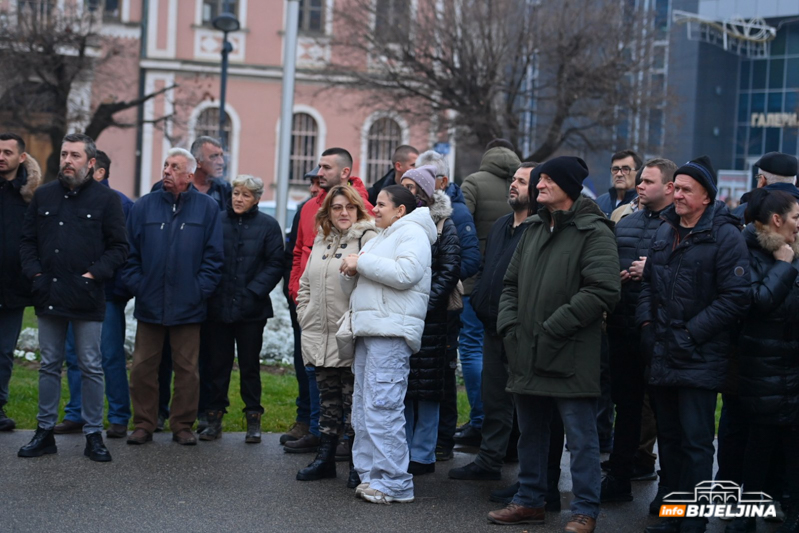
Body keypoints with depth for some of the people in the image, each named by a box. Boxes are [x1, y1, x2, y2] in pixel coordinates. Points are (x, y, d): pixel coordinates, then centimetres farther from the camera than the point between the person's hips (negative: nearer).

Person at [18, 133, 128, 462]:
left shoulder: (106, 199, -1)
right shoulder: (44, 196, 10)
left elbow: (119, 247, -2)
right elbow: (27, 240, 14)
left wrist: (94, 274, -12)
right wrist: (34, 272, 0)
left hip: (87, 299, -4)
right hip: (49, 296, 4)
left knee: (91, 367, 2)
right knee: (49, 366, 10)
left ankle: (93, 435, 10)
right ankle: (45, 432, 18)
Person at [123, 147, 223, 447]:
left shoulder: (207, 208, 2)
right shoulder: (144, 206, 6)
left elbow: (213, 255, 0)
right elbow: (130, 253, 6)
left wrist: (200, 290, -7)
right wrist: (136, 285, -4)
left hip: (188, 307, -1)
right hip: (149, 304, 2)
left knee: (187, 369, 5)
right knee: (143, 368, 4)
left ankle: (182, 426, 16)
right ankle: (144, 425, 16)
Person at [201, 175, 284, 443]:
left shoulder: (268, 225, 0)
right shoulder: (217, 222, 3)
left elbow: (275, 264, -3)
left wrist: (254, 292, -11)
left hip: (251, 310, -1)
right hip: (218, 307, 1)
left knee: (250, 365, 6)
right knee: (218, 364, 8)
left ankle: (253, 420, 15)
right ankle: (215, 418, 17)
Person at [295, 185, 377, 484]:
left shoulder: (367, 239, -7)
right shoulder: (321, 241, 17)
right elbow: (305, 284, 25)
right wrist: (305, 317, 17)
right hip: (319, 339, 7)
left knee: (354, 403, -2)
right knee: (328, 401, 15)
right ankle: (325, 459, 23)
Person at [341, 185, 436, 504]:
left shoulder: (412, 232, -3)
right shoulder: (381, 238, 27)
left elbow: (405, 273, -19)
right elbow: (357, 282, 30)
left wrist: (362, 262, -11)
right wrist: (351, 271, 7)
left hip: (391, 333, -10)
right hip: (369, 332, 10)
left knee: (382, 407, -14)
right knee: (363, 409, 9)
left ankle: (394, 483, -11)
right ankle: (370, 475, 15)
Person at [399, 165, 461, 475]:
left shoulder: (442, 223, -1)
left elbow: (450, 271, -7)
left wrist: (425, 303, -15)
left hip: (428, 316, -5)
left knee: (426, 385, 0)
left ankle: (422, 455, 6)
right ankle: (402, 449, 17)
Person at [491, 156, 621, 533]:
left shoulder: (594, 233, -9)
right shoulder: (534, 229, 15)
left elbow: (603, 290, -19)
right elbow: (512, 282, 20)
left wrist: (553, 328, -19)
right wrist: (509, 324, 3)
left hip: (571, 357, -8)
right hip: (527, 355, 8)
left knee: (581, 437, 0)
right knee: (530, 433, 17)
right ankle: (530, 501, 30)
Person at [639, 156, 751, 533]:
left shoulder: (724, 236, -10)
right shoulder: (665, 231, 12)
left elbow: (735, 297, -14)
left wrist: (692, 333, -16)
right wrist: (646, 322, 5)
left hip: (700, 358, -7)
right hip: (662, 355, 7)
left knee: (696, 442, -4)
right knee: (669, 438, 14)